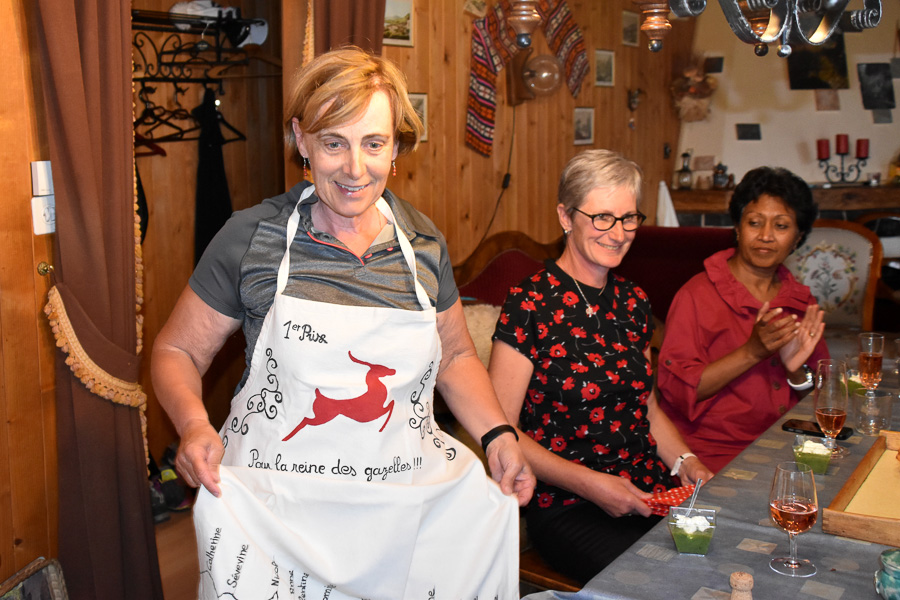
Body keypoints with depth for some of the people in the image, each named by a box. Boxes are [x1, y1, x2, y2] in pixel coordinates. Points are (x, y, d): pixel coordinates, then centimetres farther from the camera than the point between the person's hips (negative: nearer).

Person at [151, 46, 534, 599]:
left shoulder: (425, 244, 2)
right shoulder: (251, 238, -8)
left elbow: (455, 355, 15)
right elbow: (176, 352, 1)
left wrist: (498, 435, 0)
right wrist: (194, 424, -19)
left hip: (407, 506, 3)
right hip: (272, 509, -2)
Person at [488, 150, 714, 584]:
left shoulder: (633, 302, 11)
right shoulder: (530, 304, -9)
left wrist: (685, 462, 3)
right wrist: (589, 483, -17)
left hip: (652, 494, 6)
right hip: (567, 509, -6)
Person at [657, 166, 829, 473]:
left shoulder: (800, 301, 11)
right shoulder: (698, 295, -6)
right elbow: (675, 388, -13)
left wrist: (797, 369, -9)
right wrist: (752, 352, -20)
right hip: (714, 453, -6)